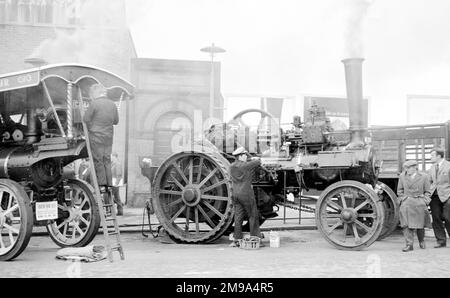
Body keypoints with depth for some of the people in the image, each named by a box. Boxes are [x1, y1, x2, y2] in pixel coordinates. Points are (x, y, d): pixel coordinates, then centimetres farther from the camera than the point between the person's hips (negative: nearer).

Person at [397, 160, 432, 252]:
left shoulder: (424, 177, 2)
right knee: (406, 224, -9)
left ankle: (421, 241, 31)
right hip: (406, 203, 1)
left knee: (420, 224, 6)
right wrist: (402, 199, 5)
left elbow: (427, 192, 8)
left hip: (419, 204, -1)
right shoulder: (402, 176, 6)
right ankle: (409, 244, -6)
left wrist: (425, 202, -3)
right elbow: (399, 190, 16)